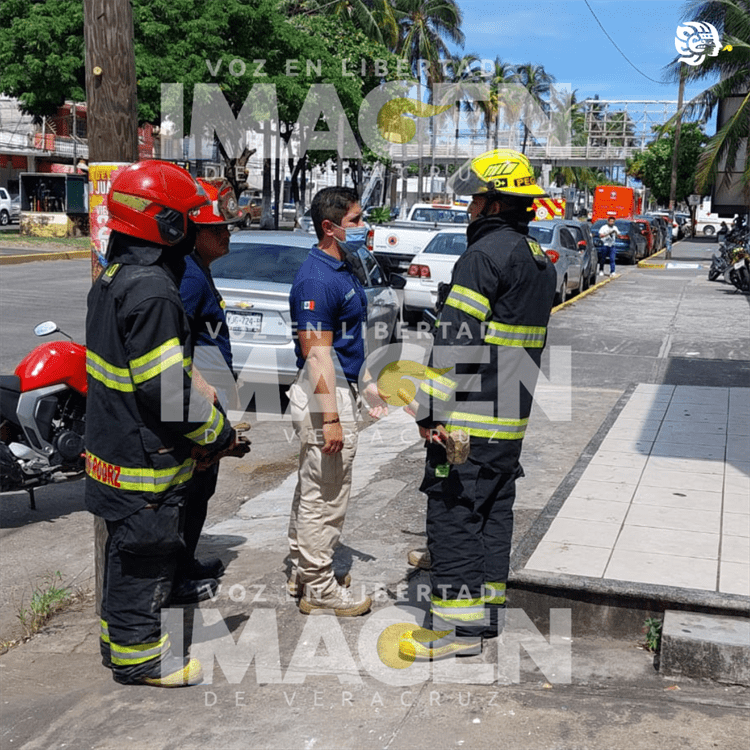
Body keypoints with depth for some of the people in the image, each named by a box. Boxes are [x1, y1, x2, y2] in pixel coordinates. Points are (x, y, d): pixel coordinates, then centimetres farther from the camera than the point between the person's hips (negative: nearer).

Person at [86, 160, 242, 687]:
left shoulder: (115, 276, 8)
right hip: (145, 460, -10)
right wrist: (219, 433, -13)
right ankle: (137, 656, 21)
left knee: (126, 551, 22)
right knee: (145, 554, 5)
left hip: (115, 442, 10)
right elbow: (166, 389, -26)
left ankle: (120, 637, 38)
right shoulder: (152, 291, -25)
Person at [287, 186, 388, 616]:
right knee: (326, 497, 0)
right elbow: (317, 353, -23)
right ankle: (320, 589, 12)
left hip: (341, 388, 11)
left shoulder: (346, 267, 12)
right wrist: (330, 419, -25)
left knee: (313, 490, 19)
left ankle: (303, 572, 32)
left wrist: (368, 383, 22)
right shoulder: (317, 279, -20)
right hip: (324, 396, -11)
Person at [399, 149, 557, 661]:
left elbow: (456, 339, -20)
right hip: (513, 419, 9)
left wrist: (430, 409, -18)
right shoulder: (541, 262, 15)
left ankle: (458, 622, 3)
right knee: (495, 510, 16)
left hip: (468, 418, -9)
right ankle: (489, 609, 26)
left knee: (453, 512, -2)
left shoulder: (485, 253, -15)